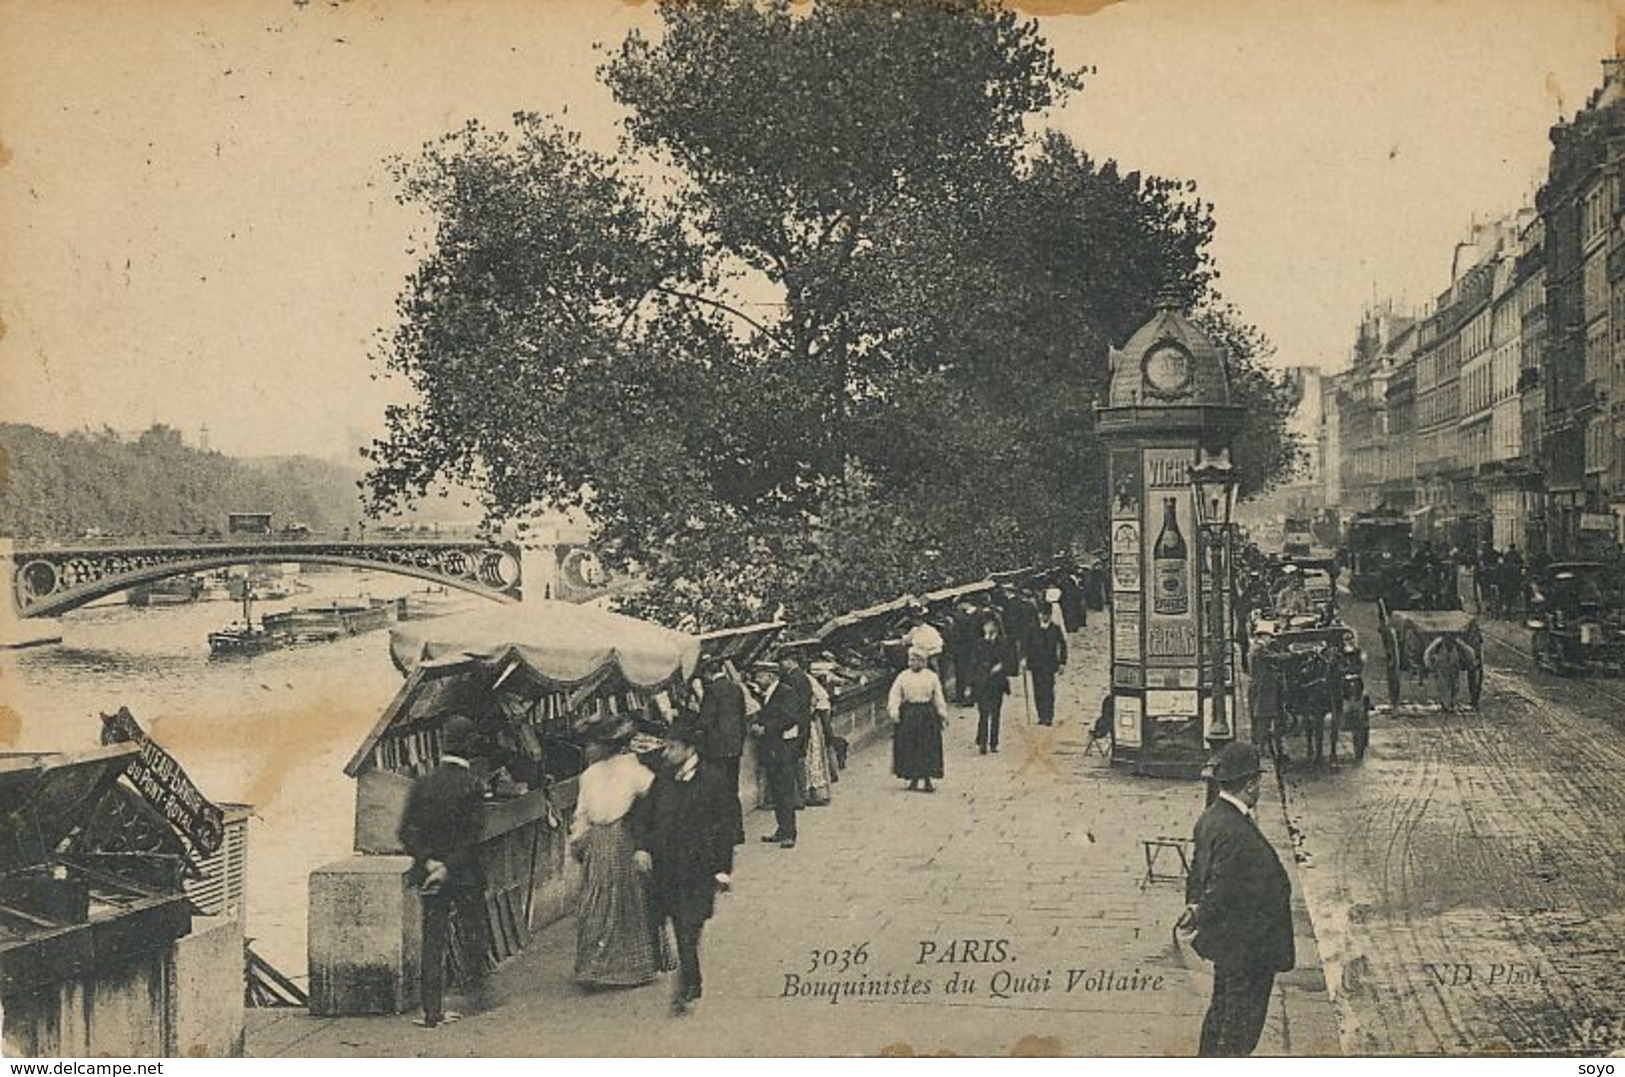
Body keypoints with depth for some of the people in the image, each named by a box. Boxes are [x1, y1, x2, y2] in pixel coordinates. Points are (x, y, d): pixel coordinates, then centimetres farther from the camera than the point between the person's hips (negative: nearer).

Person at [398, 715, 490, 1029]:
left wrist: (428, 862, -10)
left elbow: (407, 831, -6)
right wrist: (447, 868, -13)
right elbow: (472, 836, -17)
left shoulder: (422, 784, -1)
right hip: (466, 876, -3)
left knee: (433, 941, 6)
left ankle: (433, 1011, 6)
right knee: (473, 933, 16)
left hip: (430, 874, 3)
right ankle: (480, 988, 29)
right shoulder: (473, 786, -12)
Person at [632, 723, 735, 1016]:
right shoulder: (663, 778, 5)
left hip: (699, 866, -5)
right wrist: (642, 847, -4)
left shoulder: (712, 779, -9)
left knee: (689, 927, -11)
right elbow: (645, 814, 11)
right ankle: (693, 984, 27)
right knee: (680, 928, 12)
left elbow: (724, 826, -6)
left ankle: (686, 989, -8)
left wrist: (723, 869, -7)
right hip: (668, 865, 5)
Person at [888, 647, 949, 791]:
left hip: (927, 715, -1)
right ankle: (913, 779, 11)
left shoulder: (931, 677, 4)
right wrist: (894, 711, -15)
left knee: (927, 748, -1)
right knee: (909, 748, 1)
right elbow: (895, 695, -1)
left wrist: (943, 714, 0)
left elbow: (938, 697, 6)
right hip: (908, 715, 1)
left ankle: (927, 779, 7)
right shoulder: (903, 676, 3)